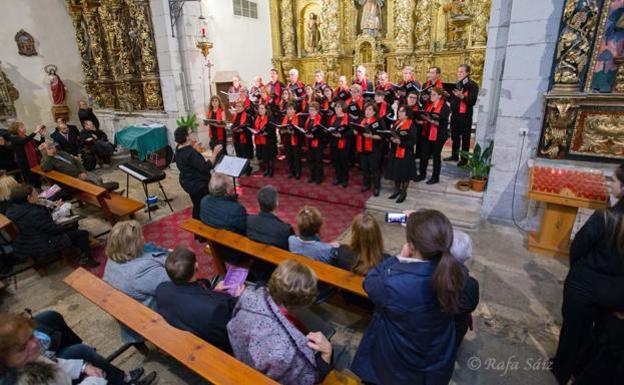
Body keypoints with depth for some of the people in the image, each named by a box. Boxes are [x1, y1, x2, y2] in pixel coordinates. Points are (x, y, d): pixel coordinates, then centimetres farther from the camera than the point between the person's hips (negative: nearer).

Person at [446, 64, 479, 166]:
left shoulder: (473, 85, -9)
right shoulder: (457, 84, 13)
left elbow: (472, 101, -18)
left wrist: (462, 96, -32)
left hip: (465, 115, -7)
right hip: (454, 114, 7)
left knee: (465, 138, 1)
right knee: (455, 136, 14)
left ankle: (464, 159, 8)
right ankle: (454, 156, 26)